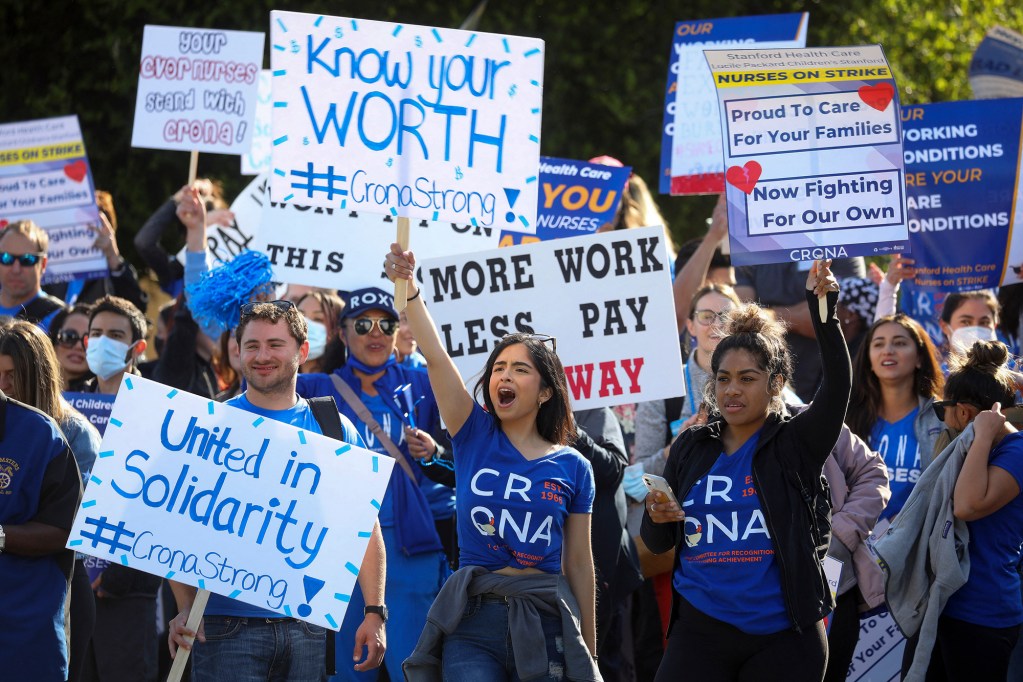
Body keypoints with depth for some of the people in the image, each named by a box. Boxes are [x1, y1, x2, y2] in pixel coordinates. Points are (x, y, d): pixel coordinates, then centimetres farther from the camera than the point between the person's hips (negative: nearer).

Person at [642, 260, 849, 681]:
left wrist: (823, 308, -31)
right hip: (700, 632, 3)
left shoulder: (797, 442, 0)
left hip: (782, 639, -3)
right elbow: (658, 544, 15)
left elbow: (838, 384, -18)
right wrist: (657, 517, -9)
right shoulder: (691, 449, 10)